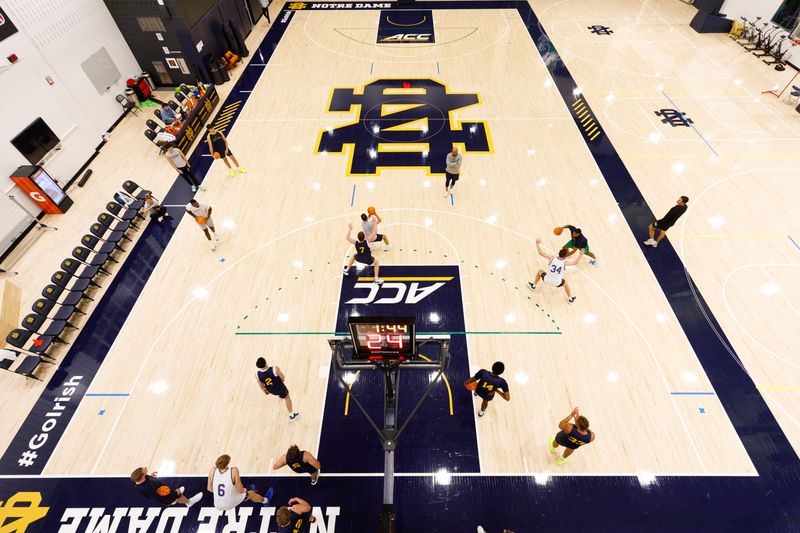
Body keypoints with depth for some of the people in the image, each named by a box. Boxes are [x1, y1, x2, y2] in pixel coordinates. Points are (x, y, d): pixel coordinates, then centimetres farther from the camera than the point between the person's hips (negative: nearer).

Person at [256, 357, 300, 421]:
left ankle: (280, 395, 71)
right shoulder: (275, 369, -38)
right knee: (287, 398, 23)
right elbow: (283, 378, -20)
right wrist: (283, 380, 5)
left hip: (271, 390, 4)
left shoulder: (257, 374, -28)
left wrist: (265, 391, 11)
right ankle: (291, 415, 36)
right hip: (280, 388, -4)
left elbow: (261, 386, -11)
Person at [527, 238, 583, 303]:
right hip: (557, 283, 0)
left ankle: (533, 286, 45)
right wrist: (581, 255, 16)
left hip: (547, 280, 0)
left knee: (540, 272, 31)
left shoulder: (552, 258, -14)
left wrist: (537, 243, -2)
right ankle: (570, 298, 49)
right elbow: (575, 262, 2)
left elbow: (540, 252, -14)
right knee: (565, 282, 35)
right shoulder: (565, 262, -14)